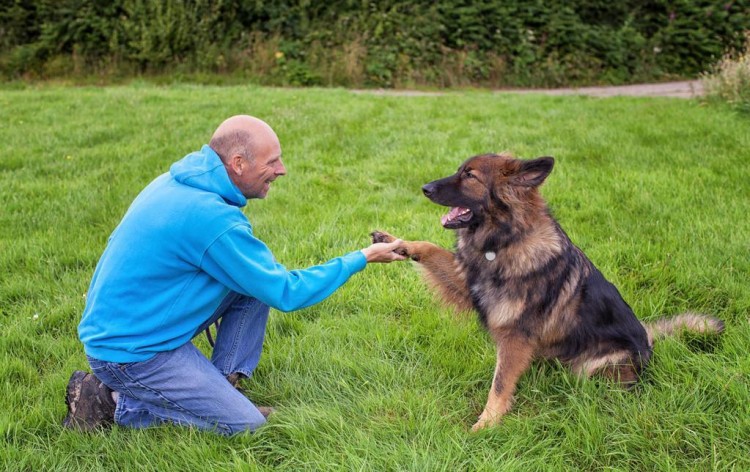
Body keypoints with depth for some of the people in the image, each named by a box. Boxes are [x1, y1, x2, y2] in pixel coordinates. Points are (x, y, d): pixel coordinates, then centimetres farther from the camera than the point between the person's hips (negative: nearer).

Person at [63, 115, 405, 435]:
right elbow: (286, 294, -19)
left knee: (256, 277, 4)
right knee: (246, 425, -6)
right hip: (129, 353, -9)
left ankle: (222, 383, 8)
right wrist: (362, 259, -10)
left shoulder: (177, 182, 1)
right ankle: (112, 403, -2)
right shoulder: (212, 218, -27)